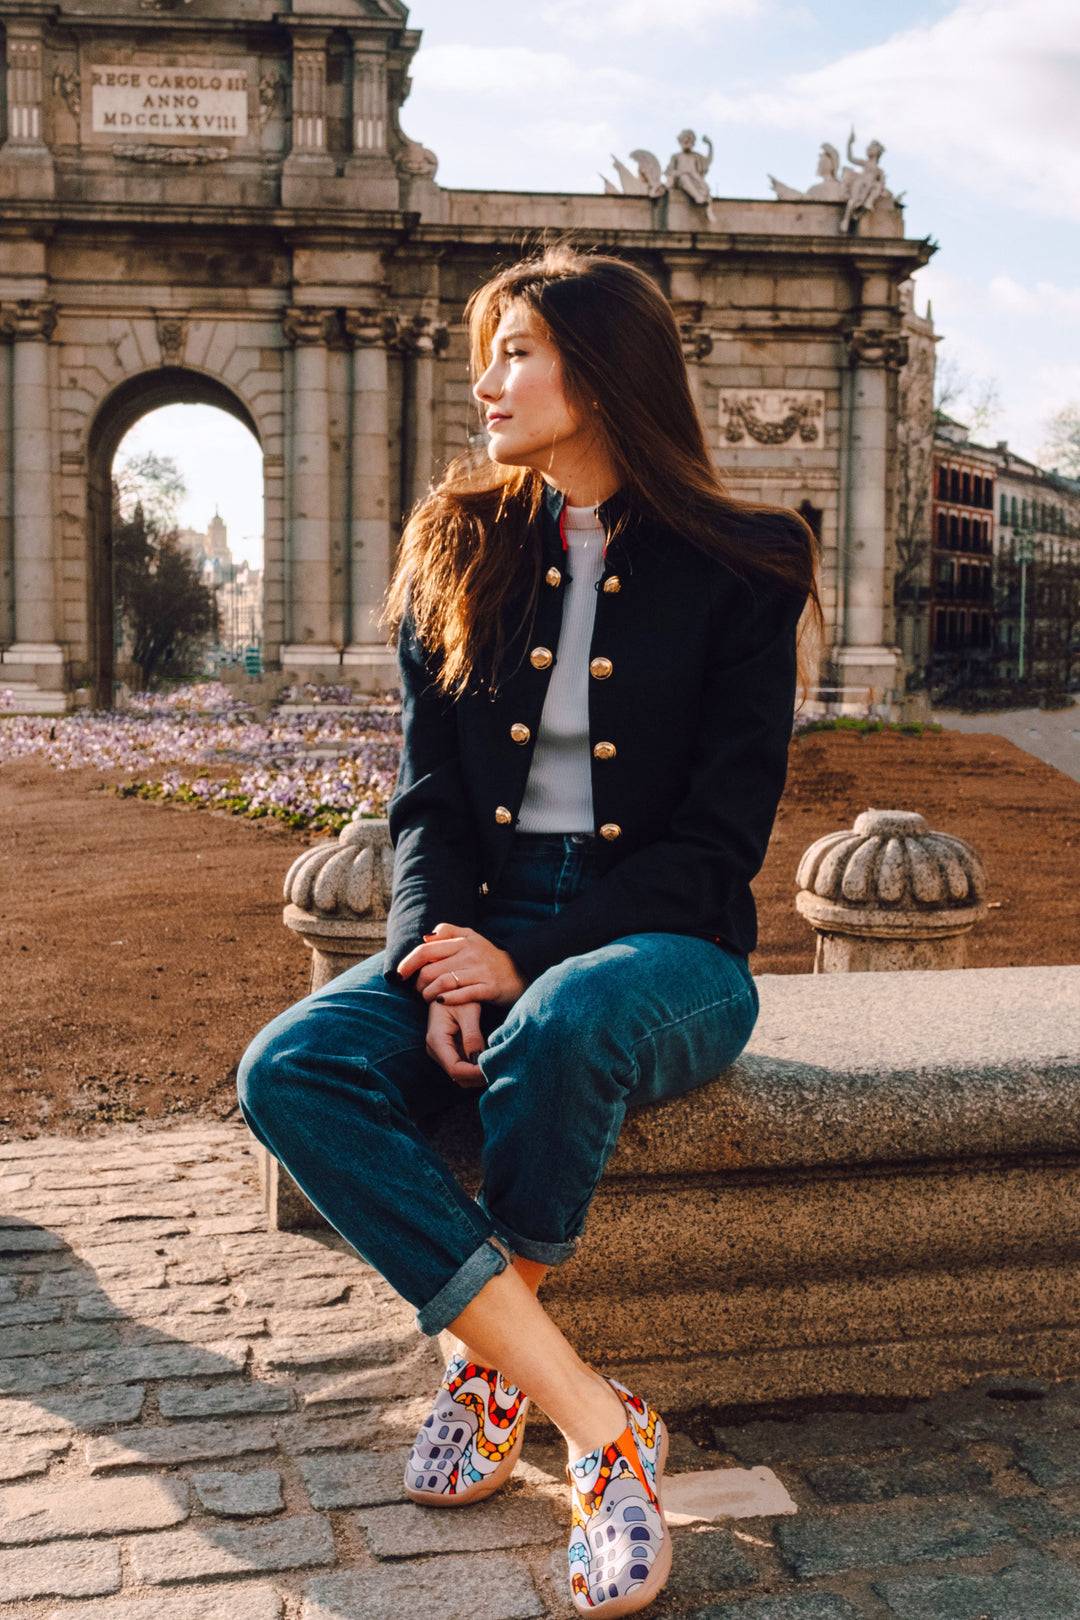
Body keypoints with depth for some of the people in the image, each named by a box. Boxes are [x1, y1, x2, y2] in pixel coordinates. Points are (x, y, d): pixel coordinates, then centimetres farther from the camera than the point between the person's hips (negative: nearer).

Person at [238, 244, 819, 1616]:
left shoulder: (736, 571, -2)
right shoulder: (459, 551, 11)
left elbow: (721, 837, -7)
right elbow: (428, 794, 6)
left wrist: (525, 960, -18)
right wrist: (435, 957, -14)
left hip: (663, 947, -4)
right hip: (483, 934, 4)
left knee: (562, 1025, -39)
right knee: (289, 1070, -24)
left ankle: (491, 1360, -11)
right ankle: (597, 1426, -24)